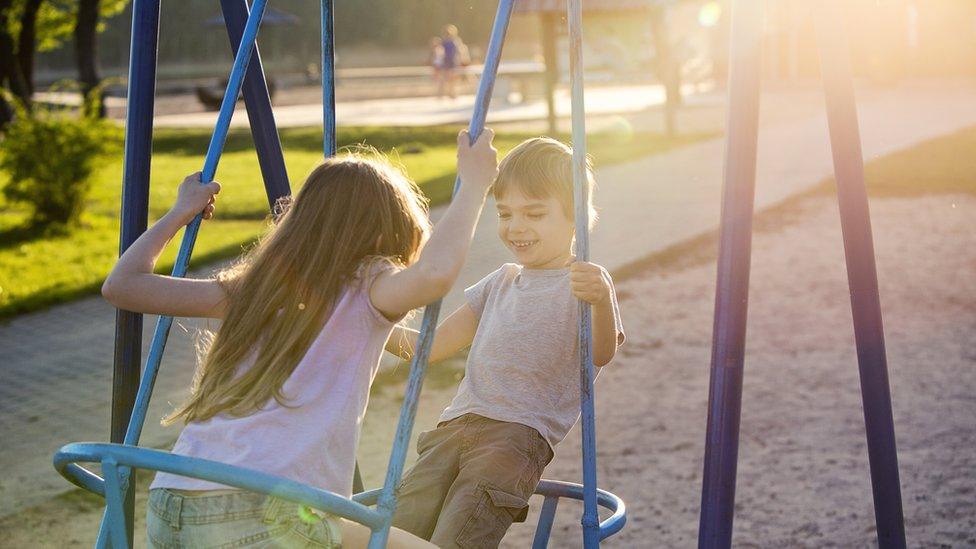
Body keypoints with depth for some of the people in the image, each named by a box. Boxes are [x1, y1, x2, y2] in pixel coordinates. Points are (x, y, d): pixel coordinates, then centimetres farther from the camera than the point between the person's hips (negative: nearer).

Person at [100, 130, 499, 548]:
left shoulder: (252, 285, 19)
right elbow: (434, 274, -19)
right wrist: (474, 183, -4)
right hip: (263, 514, -7)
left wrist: (180, 213, 34)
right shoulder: (364, 289, 3)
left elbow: (121, 285, 22)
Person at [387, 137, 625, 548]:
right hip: (456, 425, 6)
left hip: (520, 432, -6)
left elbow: (601, 353, -14)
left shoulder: (584, 283, 5)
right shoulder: (501, 283, 27)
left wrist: (602, 301, -36)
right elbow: (432, 347, 28)